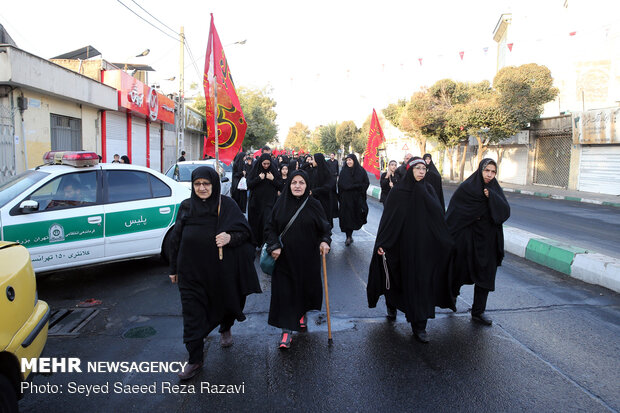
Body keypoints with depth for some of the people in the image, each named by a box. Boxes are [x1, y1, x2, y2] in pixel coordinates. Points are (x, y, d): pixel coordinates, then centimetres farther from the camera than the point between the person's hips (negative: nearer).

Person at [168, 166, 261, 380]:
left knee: (223, 303, 19)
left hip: (221, 269, -1)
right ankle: (195, 359, 16)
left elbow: (245, 231, -5)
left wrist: (230, 237, -27)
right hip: (192, 271, 1)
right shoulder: (186, 206, 3)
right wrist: (174, 269, 10)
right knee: (192, 314, 2)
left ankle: (225, 330, 52)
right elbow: (176, 239, 8)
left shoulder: (227, 205, -4)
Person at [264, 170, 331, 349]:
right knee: (284, 292, -2)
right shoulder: (281, 204, 0)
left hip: (308, 258, 1)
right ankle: (286, 331, 6)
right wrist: (274, 246, -11)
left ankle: (302, 314, 42)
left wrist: (325, 241, -15)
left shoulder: (314, 205, -1)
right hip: (284, 257, 0)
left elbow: (325, 227, 5)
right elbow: (270, 227, 3)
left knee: (306, 287, 13)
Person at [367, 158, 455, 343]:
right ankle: (391, 305, 40)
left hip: (423, 245, 2)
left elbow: (438, 213, -8)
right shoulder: (398, 191, -4)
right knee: (401, 278, 9)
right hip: (403, 244, -2)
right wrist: (382, 243, -13)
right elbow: (388, 217, -7)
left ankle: (419, 326, 10)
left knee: (421, 282, 2)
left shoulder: (428, 190, 5)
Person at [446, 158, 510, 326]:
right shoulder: (466, 187, -7)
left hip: (487, 239, 4)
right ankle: (452, 295, 38)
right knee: (460, 269, 9)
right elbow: (453, 212, -9)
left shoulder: (496, 190, 4)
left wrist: (491, 197, -18)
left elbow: (506, 211, -8)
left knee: (485, 274, 5)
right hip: (467, 237, -3)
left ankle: (478, 312, 16)